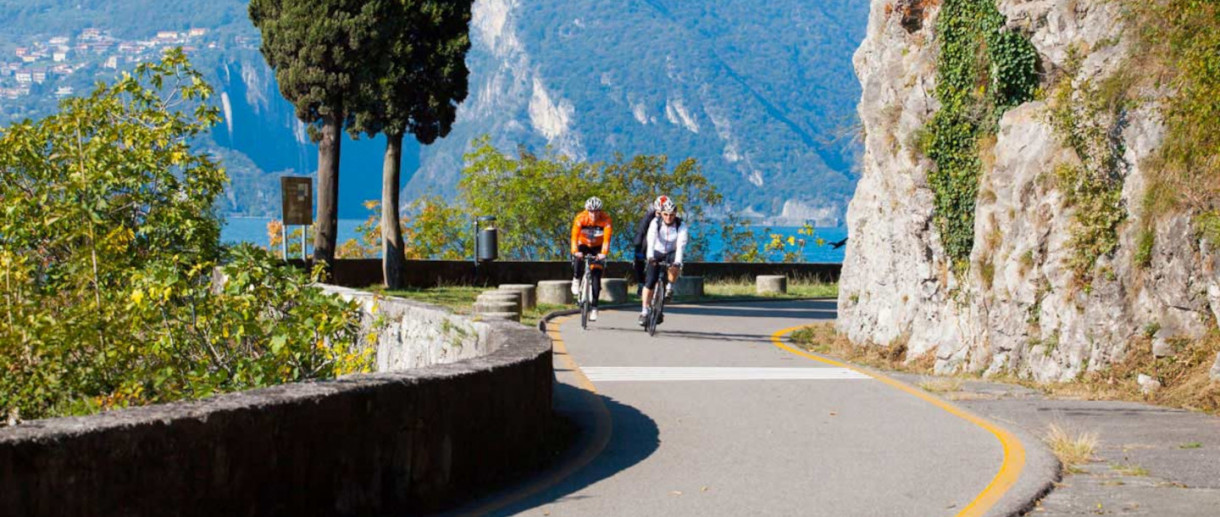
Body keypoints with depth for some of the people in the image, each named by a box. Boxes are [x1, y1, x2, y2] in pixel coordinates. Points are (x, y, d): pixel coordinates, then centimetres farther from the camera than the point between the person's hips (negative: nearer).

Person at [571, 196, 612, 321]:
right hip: (583, 244, 0)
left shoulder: (605, 219, -25)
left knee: (596, 277, -8)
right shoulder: (580, 218, -25)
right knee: (577, 259, -35)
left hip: (597, 247, 0)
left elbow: (607, 237, -31)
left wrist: (603, 253, -45)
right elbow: (575, 235, -32)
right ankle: (576, 280, -6)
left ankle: (594, 308, -5)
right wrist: (575, 251, -47)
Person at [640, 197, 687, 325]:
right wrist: (650, 256, -49)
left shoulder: (681, 226, -20)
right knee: (650, 282, -10)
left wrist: (677, 261, -47)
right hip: (657, 253, 1)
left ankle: (670, 287, -13)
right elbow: (651, 240, -32)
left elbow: (681, 244, -32)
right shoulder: (655, 223, -18)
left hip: (671, 253, 0)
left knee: (675, 266, -36)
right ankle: (644, 311, -1)